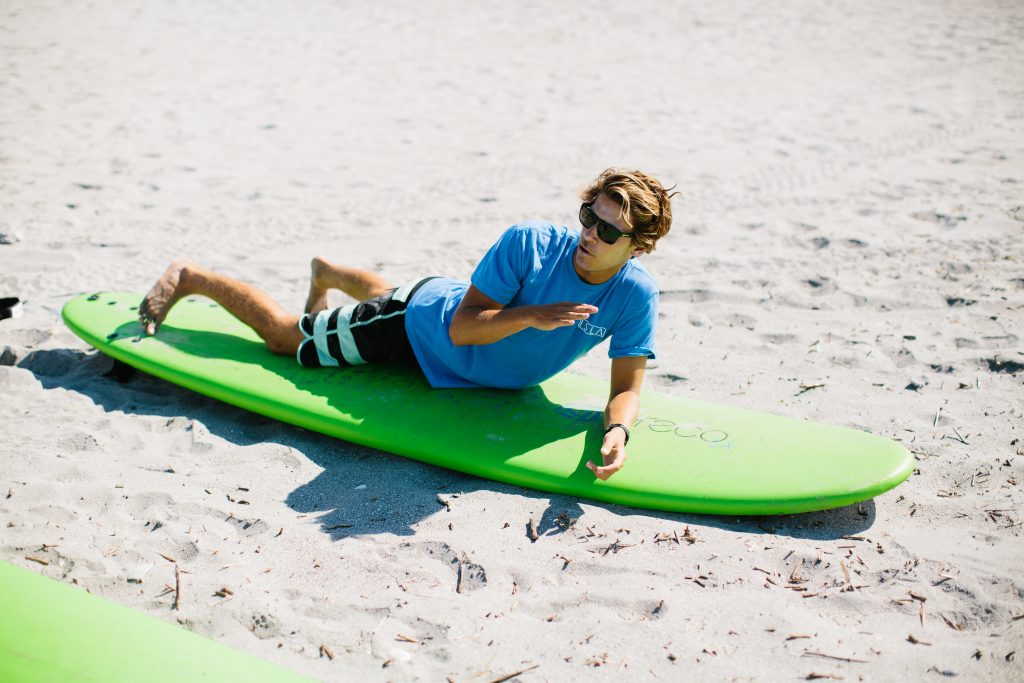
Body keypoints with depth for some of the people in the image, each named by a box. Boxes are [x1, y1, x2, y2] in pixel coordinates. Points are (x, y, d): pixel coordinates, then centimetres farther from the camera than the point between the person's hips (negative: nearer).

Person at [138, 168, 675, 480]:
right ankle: (188, 276, 33)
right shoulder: (530, 242, -36)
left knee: (385, 295, 38)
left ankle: (325, 272, 70)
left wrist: (616, 431, -45)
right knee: (283, 336, 10)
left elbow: (627, 388, -25)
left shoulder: (636, 296, -27)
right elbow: (461, 328, -33)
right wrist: (530, 315, -48)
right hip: (423, 323, -5)